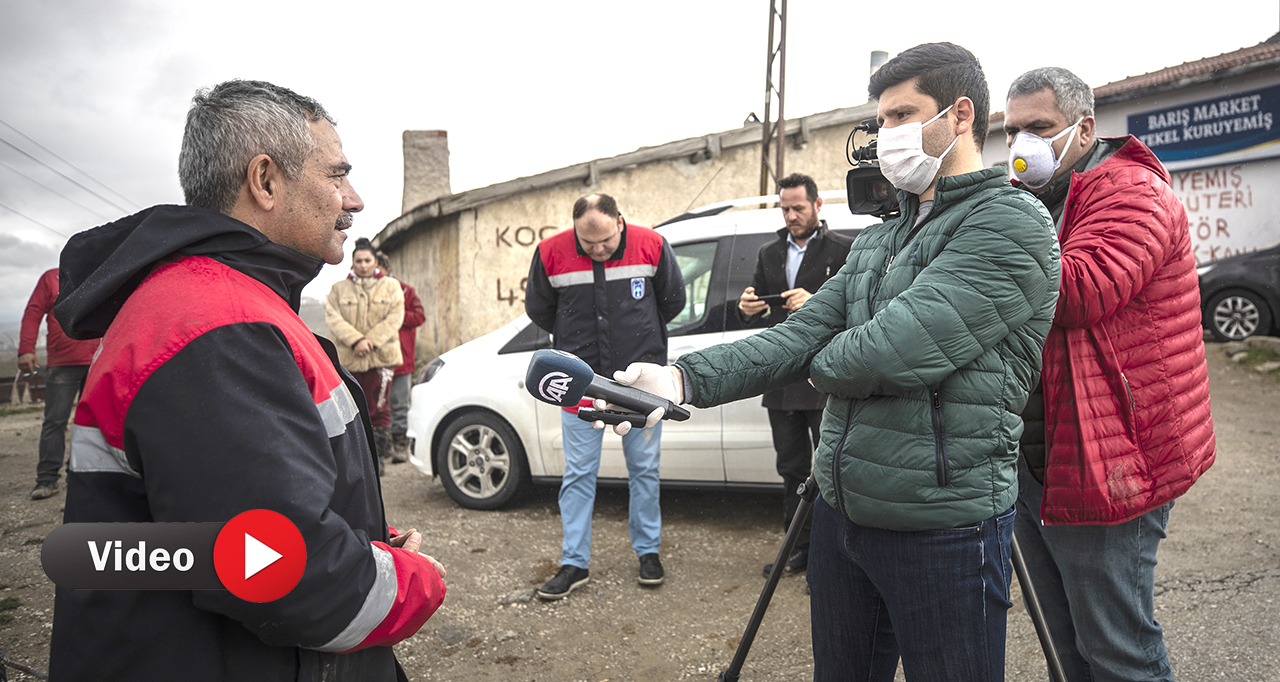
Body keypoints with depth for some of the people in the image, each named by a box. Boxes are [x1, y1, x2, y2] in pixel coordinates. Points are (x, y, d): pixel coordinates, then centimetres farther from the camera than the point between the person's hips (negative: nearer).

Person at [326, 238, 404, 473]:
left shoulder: (391, 286, 9)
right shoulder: (338, 288, 10)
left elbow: (395, 318, -1)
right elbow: (333, 319, -2)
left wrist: (371, 341, -13)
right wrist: (356, 340, -17)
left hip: (382, 357, -1)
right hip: (348, 359, 1)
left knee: (380, 408, -1)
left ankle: (378, 456, 8)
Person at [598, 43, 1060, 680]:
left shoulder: (1011, 222, -13)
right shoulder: (875, 241, 14)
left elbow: (895, 351, -25)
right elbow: (798, 337, 2)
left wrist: (824, 362, -3)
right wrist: (684, 377, -13)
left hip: (943, 527, -7)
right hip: (840, 510, 7)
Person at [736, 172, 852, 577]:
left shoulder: (844, 250, 0)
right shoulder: (769, 255, 17)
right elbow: (757, 315, 19)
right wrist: (748, 309, -4)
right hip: (782, 380, 6)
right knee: (792, 468, 13)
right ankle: (801, 548, 25)